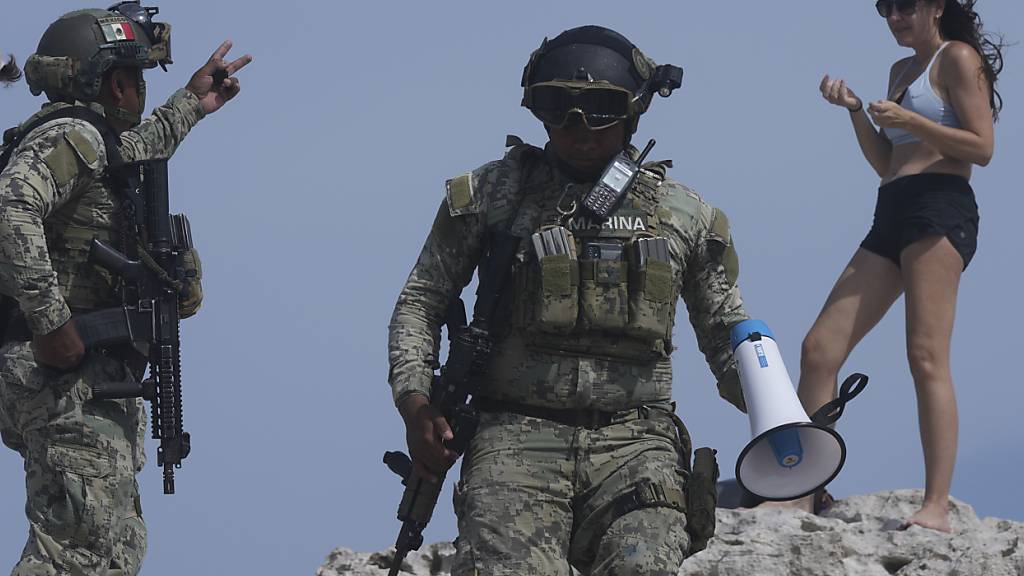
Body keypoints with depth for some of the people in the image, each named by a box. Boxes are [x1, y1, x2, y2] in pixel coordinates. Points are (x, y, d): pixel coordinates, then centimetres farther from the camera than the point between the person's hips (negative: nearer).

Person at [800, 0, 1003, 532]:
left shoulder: (958, 58, 2)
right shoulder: (902, 70, 26)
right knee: (819, 349, -1)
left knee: (926, 357, -18)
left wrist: (909, 120, -15)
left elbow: (982, 148, -7)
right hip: (891, 217, 9)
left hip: (940, 206, -9)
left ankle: (937, 507, -24)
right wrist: (855, 110, 13)